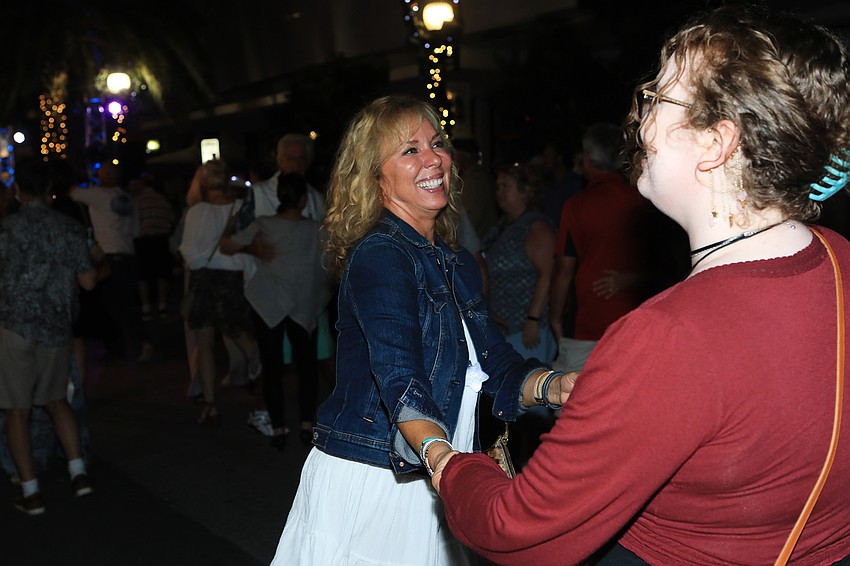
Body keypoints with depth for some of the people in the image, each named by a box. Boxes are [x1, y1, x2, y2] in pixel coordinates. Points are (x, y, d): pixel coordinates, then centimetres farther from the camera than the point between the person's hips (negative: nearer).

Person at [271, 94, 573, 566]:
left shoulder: (459, 265, 9)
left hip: (433, 488, 7)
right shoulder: (379, 256, -15)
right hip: (366, 487, -7)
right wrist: (440, 456, -44)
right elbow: (400, 380, -28)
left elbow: (500, 368, 5)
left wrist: (555, 385, -14)